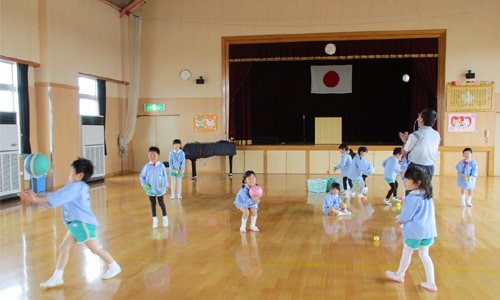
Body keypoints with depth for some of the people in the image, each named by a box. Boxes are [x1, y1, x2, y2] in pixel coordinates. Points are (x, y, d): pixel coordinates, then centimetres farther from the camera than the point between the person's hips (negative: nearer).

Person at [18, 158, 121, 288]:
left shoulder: (75, 187, -17)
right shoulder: (76, 187, 15)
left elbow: (56, 198, -22)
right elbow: (57, 196, 12)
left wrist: (36, 199, -19)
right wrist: (36, 197, 5)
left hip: (83, 223, -10)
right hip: (76, 224, 10)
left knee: (94, 248, 1)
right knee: (64, 247, 6)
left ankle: (114, 267, 16)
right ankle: (57, 277, 10)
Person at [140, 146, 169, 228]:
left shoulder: (161, 166, -11)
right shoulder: (147, 166, -8)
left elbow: (165, 176, 0)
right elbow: (141, 176, 3)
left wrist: (166, 185, 5)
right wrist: (144, 184, -9)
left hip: (160, 189, -1)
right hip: (150, 190, 2)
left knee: (161, 203, 9)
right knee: (153, 204, 12)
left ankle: (165, 217, 27)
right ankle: (154, 219, 26)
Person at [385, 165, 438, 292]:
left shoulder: (413, 198, -22)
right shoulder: (427, 195, 5)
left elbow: (406, 216, -17)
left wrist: (399, 219, 5)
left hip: (415, 231, -8)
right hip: (428, 230, 8)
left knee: (406, 253, 14)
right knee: (424, 255, 17)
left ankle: (399, 275, 35)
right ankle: (431, 283, 16)